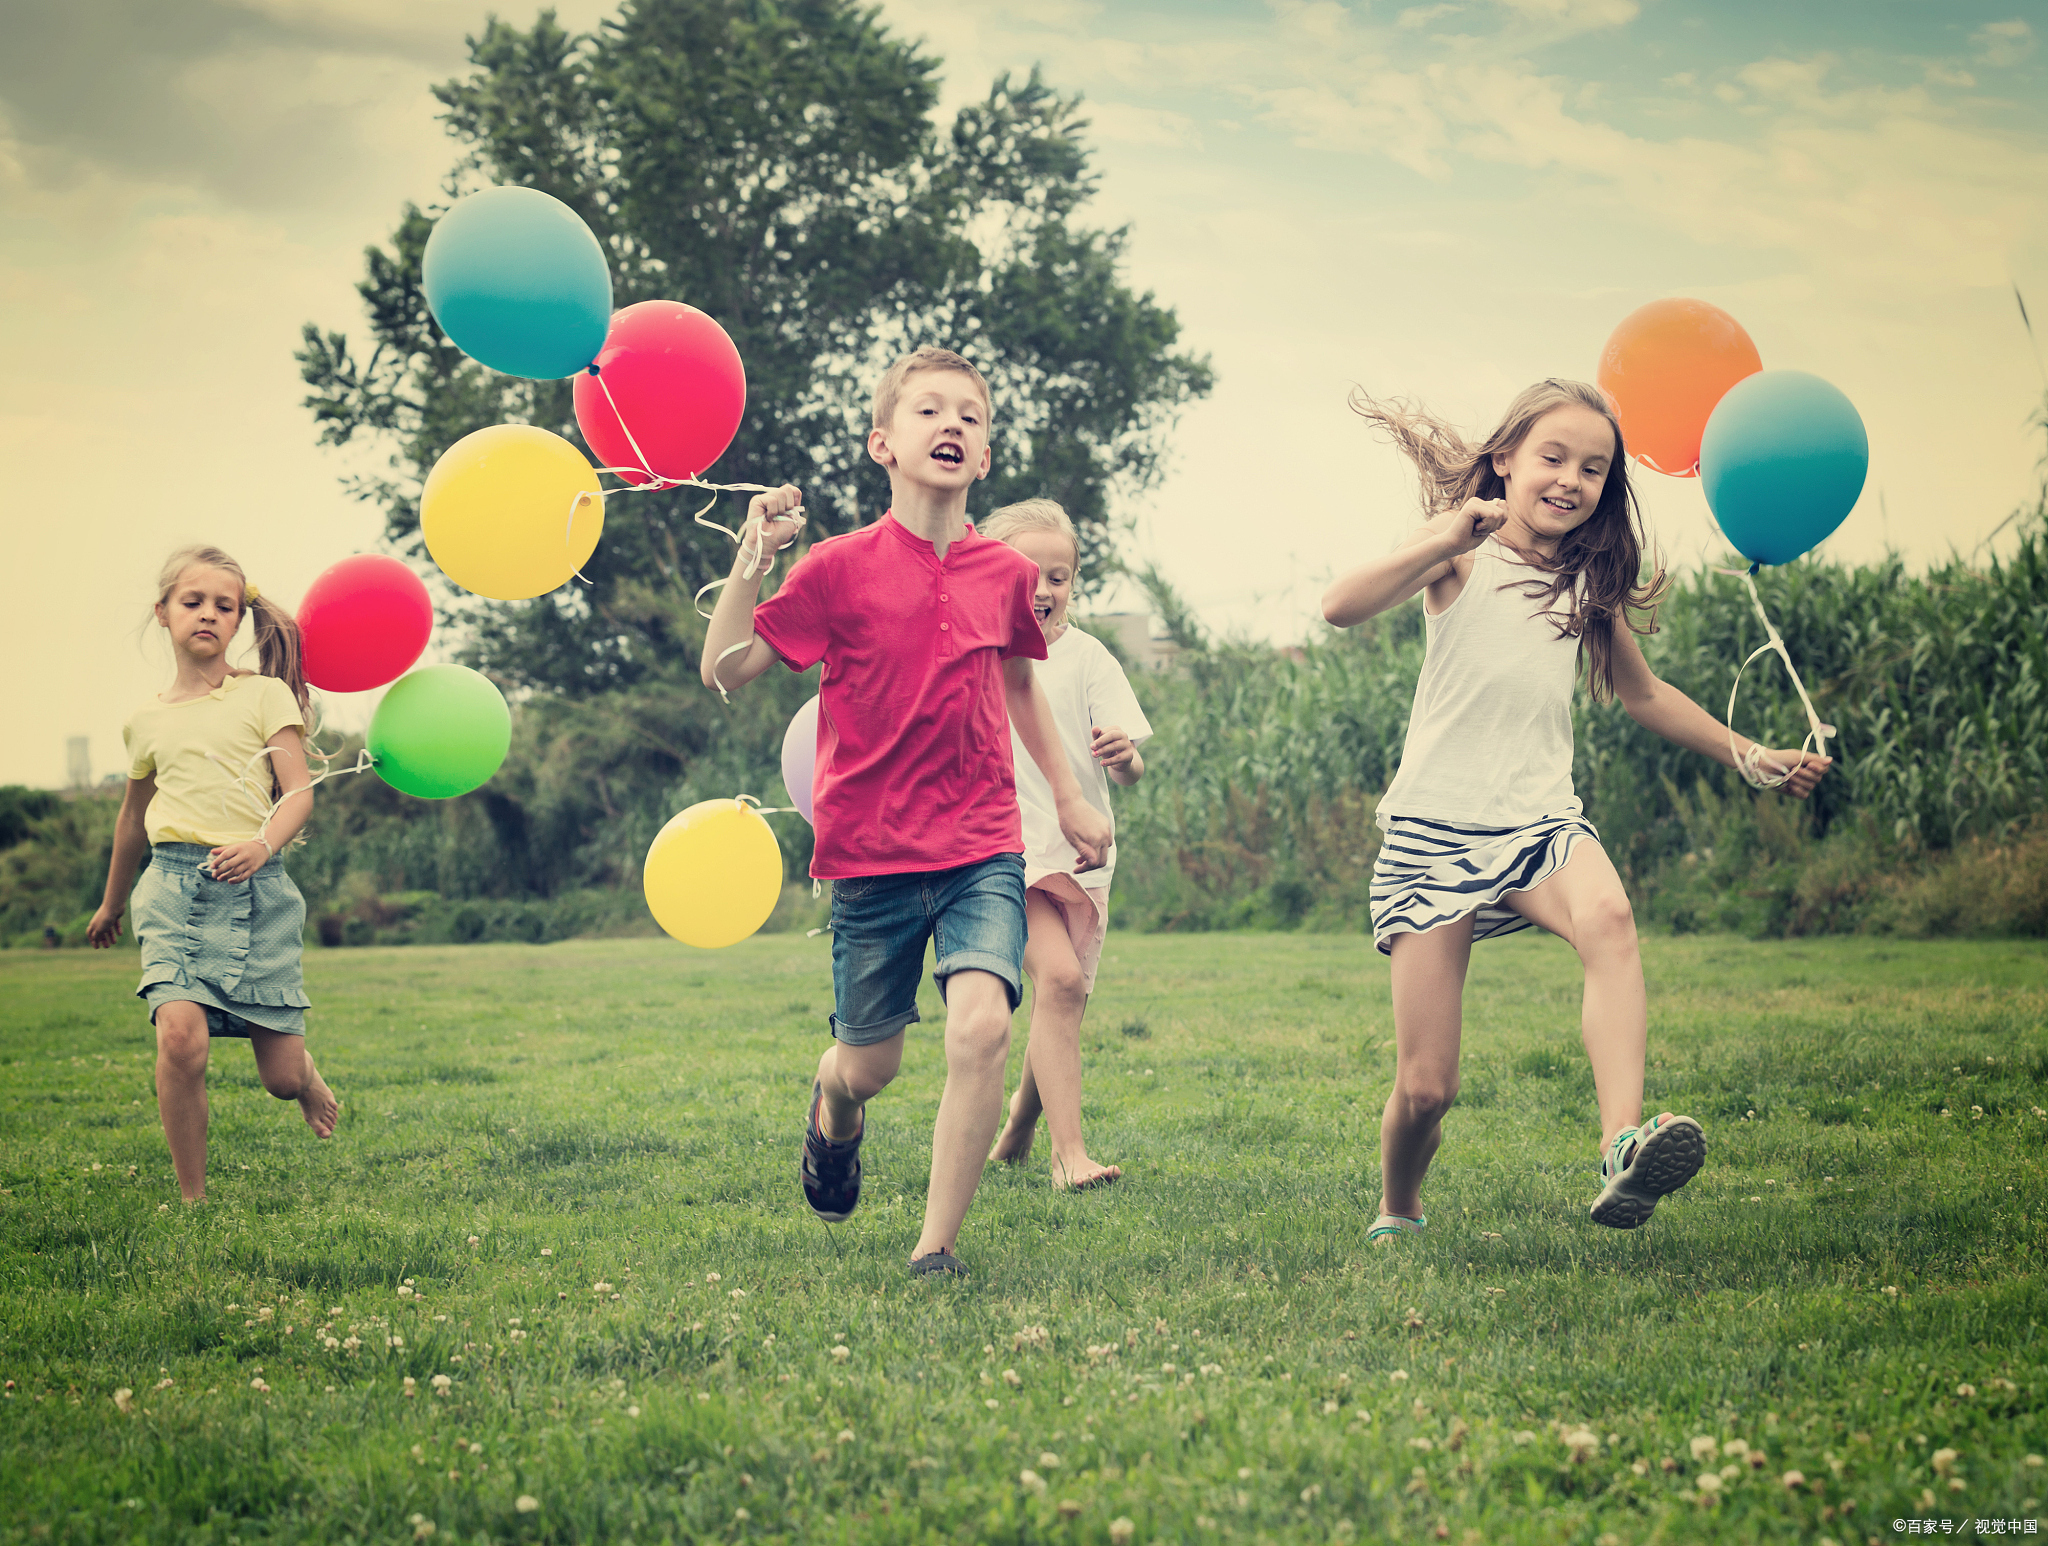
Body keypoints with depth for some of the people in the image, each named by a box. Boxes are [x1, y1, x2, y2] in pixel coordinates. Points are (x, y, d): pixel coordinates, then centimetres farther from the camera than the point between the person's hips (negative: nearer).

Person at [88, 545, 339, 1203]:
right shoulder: (146, 720, 13)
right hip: (175, 883, 1)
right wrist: (112, 903, 38)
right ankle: (192, 1199, -11)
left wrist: (263, 843, -25)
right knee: (180, 1036, -24)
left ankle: (308, 1076, 38)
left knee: (281, 1076, -2)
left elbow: (299, 791, -4)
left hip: (257, 887, -1)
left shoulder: (265, 695, 4)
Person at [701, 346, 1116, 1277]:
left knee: (981, 1027, -21)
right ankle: (833, 1111, 50)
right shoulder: (838, 570, -7)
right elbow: (723, 670, -9)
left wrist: (1069, 797, 26)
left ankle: (938, 1246, -8)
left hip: (982, 851, 1)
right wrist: (751, 562, -21)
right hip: (871, 853, -1)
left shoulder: (1004, 574, 3)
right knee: (869, 1067, 10)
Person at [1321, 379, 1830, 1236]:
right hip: (1435, 827, -3)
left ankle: (1623, 1143, -48)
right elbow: (1342, 607, -21)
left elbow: (1643, 693, 30)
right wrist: (1447, 539, -33)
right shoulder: (1463, 555, -3)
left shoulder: (1588, 586, 13)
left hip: (1541, 820, 3)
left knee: (1607, 917, -35)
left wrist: (1752, 756, 28)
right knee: (1424, 1088, -5)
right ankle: (1397, 1214, 27)